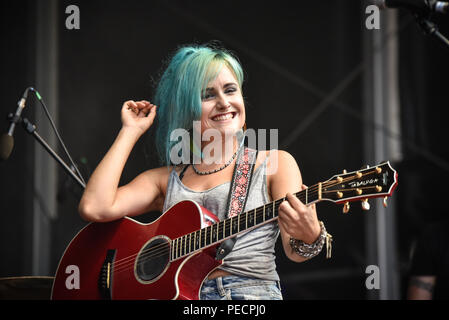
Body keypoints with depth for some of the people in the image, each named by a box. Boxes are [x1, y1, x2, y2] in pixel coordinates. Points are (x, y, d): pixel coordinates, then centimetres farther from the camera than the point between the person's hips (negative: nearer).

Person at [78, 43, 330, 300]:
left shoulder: (275, 163, 10)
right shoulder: (166, 179, 17)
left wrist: (308, 237, -27)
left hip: (252, 291, -2)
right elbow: (94, 208, 2)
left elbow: (293, 251, -2)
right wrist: (131, 131, 12)